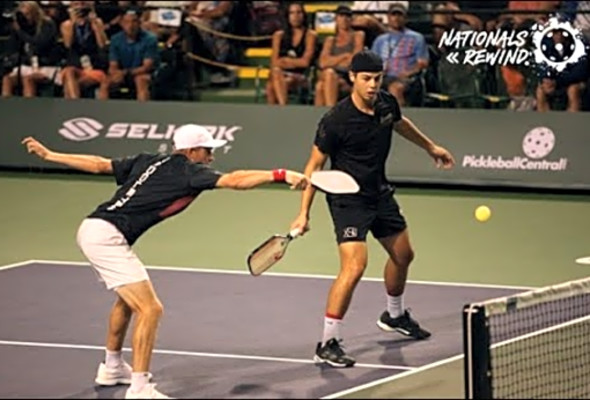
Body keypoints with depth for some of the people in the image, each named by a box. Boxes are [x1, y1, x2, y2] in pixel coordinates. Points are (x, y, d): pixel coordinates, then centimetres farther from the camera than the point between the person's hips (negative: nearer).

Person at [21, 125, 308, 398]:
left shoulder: (147, 162, 16)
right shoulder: (188, 171, -5)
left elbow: (98, 164, 18)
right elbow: (234, 181, -18)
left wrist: (48, 155, 24)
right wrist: (280, 175, -21)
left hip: (92, 229, 10)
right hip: (108, 237, -10)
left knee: (128, 299, 30)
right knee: (150, 309, -12)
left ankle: (111, 368, 45)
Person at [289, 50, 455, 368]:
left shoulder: (387, 103, -6)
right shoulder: (335, 120, -25)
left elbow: (400, 124, 20)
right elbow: (315, 165, -17)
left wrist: (430, 146, 34)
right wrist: (304, 213, -20)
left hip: (380, 193, 8)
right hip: (348, 199, -8)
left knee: (403, 255, 24)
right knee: (354, 267, -23)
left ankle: (394, 315, 51)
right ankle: (328, 344, -17)